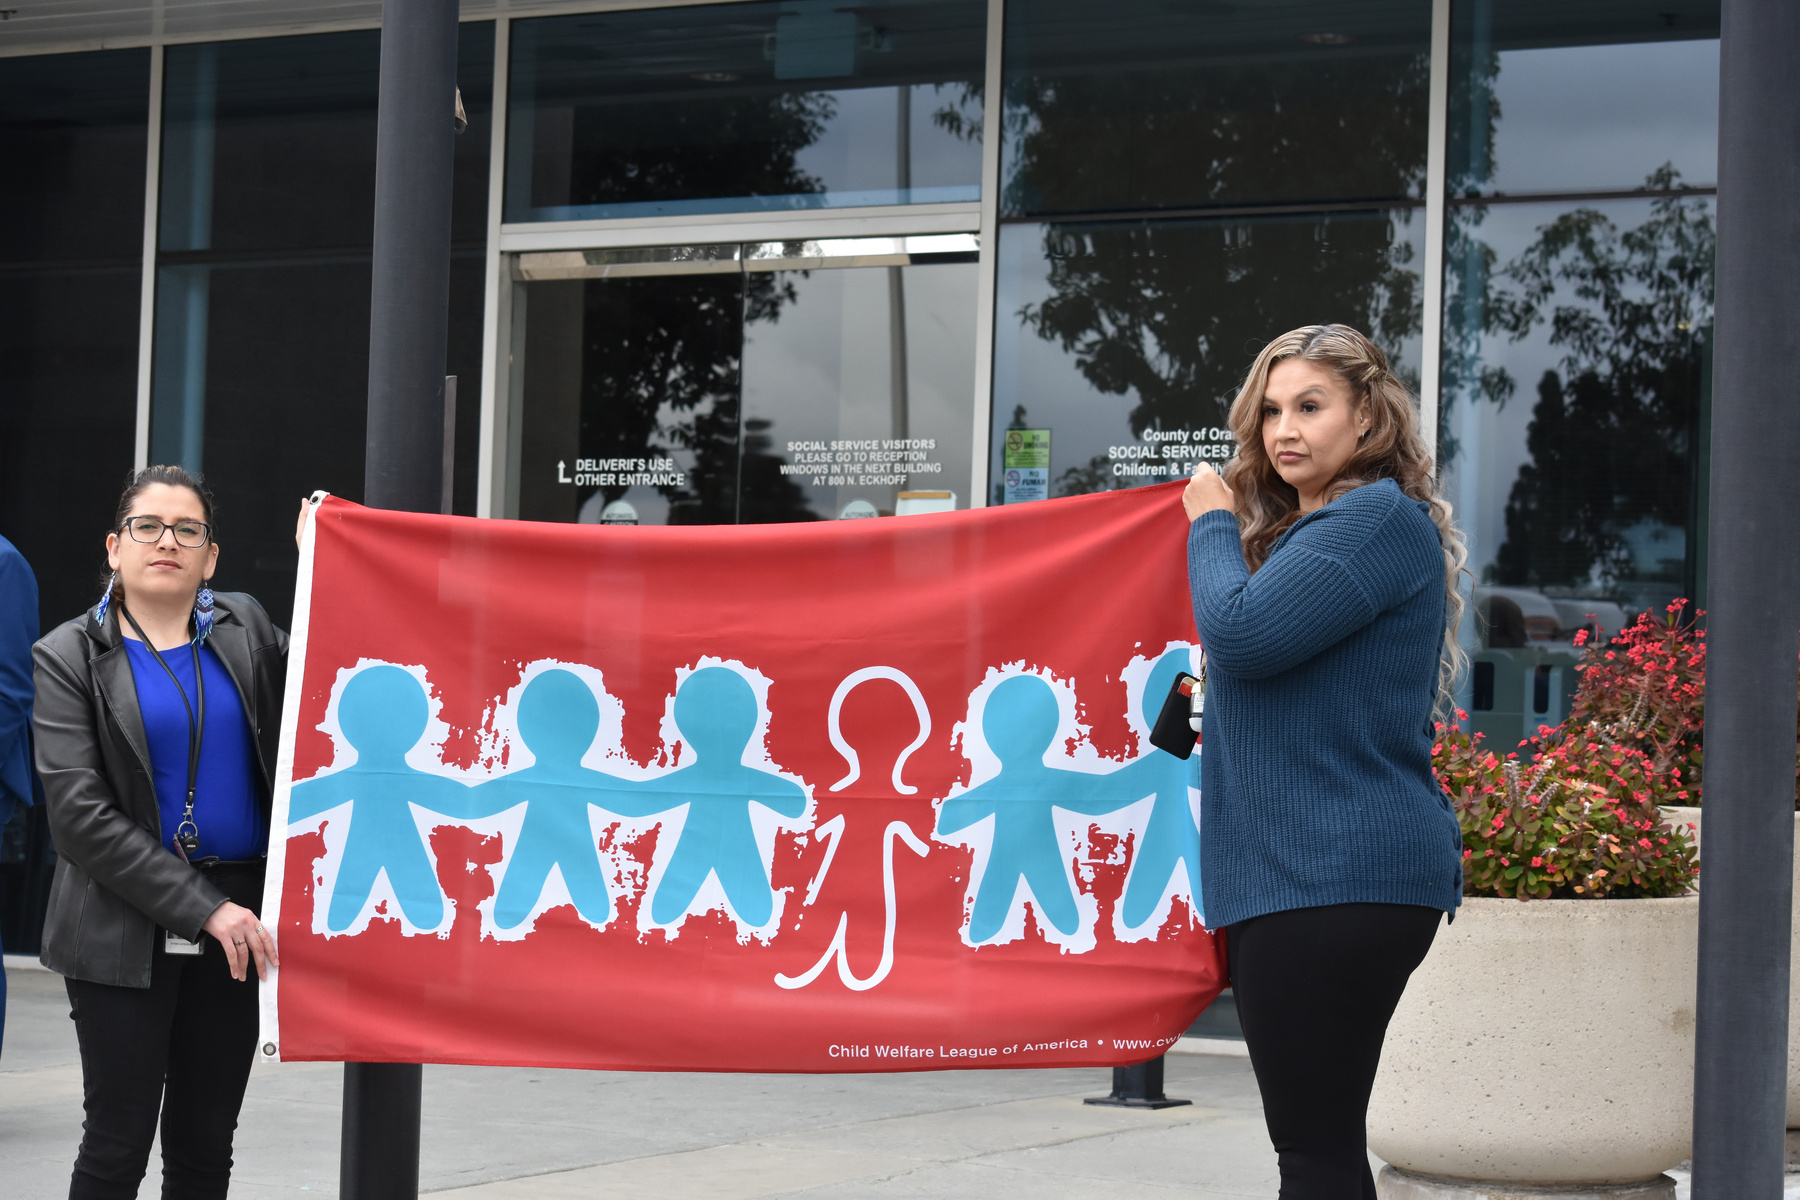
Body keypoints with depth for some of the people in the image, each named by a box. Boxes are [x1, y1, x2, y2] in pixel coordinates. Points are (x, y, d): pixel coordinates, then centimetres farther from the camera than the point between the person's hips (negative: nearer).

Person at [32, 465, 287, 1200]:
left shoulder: (246, 629, 10)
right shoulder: (70, 657, -2)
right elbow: (78, 813, -11)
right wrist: (203, 908, -16)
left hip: (238, 920, 3)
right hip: (126, 928, -3)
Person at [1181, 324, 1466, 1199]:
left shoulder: (1379, 519, -10)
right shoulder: (1289, 528, 22)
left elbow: (1242, 634, -19)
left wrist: (1212, 524, -2)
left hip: (1341, 873, -11)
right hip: (1285, 870, 11)